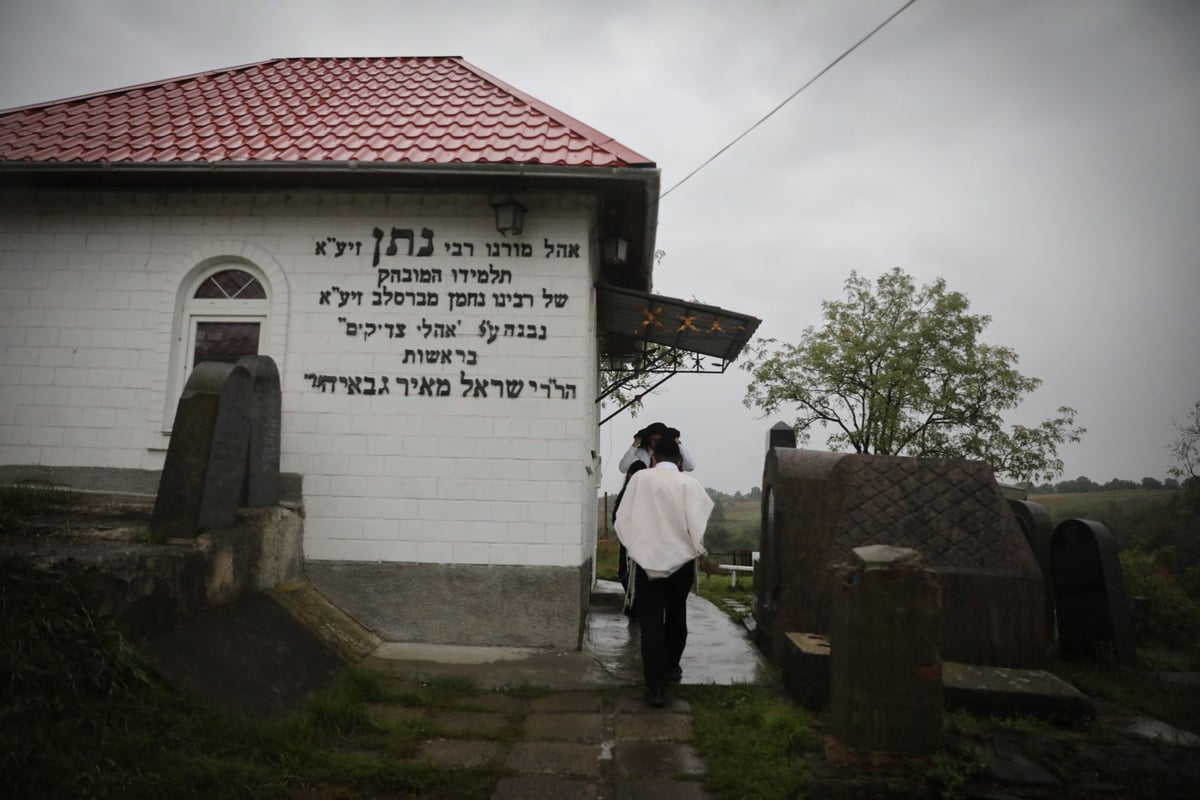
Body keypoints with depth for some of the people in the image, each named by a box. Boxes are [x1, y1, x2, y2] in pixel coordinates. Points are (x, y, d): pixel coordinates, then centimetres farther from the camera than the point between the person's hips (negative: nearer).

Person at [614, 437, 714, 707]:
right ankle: (671, 667, 40)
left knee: (651, 624, 3)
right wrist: (698, 550, 4)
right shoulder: (689, 483, -8)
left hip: (647, 561, -1)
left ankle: (656, 687, -2)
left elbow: (623, 519, -5)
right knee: (676, 617, 23)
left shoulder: (640, 478, -6)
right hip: (681, 561, 1)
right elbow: (699, 523, -13)